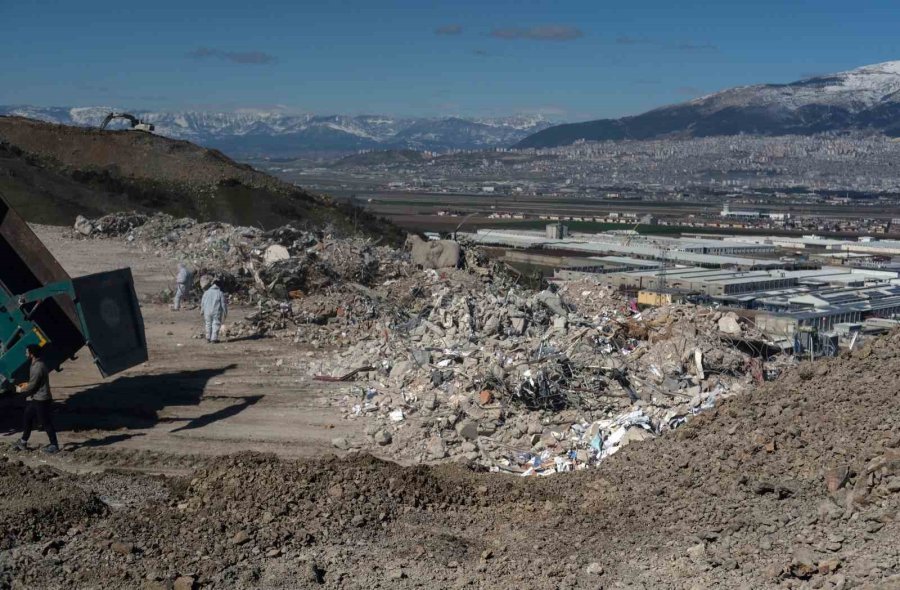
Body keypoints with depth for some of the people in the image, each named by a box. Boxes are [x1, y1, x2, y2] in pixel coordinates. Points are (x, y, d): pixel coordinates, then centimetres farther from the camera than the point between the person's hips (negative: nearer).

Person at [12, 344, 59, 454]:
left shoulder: (38, 367, -22)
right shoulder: (36, 364, 11)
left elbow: (32, 385, -21)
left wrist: (21, 389, -5)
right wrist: (26, 385, 12)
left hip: (41, 400, -10)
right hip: (35, 399, 11)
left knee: (46, 422, -3)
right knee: (27, 420, 17)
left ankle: (54, 445, 4)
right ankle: (23, 443, 29)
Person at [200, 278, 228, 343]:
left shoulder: (207, 292, 3)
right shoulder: (220, 293, -6)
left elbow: (202, 303, 8)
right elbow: (223, 304, -5)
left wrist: (202, 311, 19)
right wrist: (225, 313, 4)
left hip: (208, 312, 3)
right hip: (217, 312, -3)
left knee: (208, 324, 15)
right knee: (216, 325, 4)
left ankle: (208, 338, 19)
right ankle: (214, 338, 2)